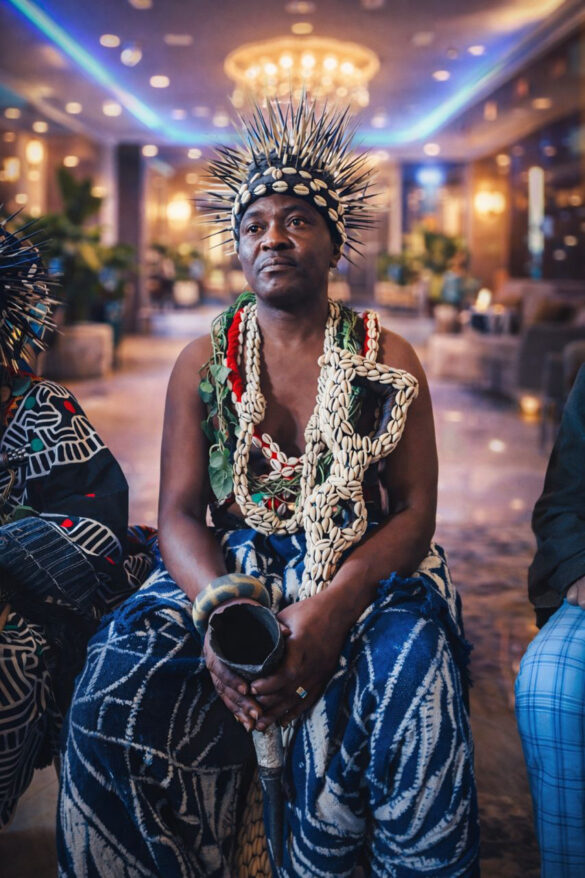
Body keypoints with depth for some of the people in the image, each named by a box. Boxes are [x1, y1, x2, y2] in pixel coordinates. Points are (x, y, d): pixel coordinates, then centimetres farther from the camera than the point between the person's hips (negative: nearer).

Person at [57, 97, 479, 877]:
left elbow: (415, 512, -3)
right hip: (229, 571, 2)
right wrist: (221, 611, -22)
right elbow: (179, 512, 1)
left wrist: (330, 609, -22)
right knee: (114, 701, -25)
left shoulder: (388, 360, 5)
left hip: (363, 573, -1)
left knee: (405, 712, -32)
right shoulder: (202, 364, 8)